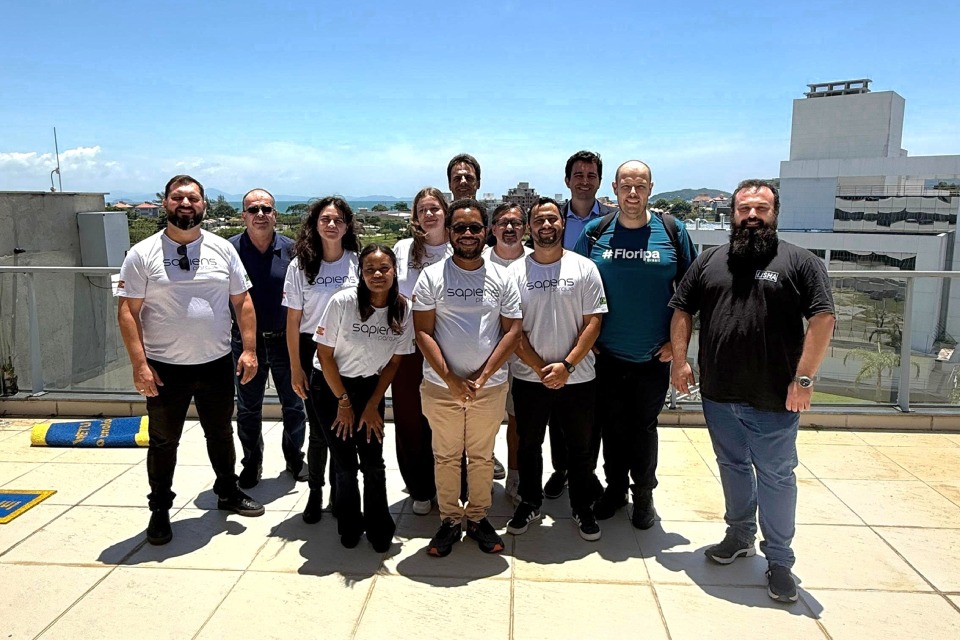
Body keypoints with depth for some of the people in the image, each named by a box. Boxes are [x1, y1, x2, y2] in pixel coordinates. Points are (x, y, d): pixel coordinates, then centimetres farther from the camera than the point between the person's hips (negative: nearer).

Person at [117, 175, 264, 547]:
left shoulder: (222, 249, 1)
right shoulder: (143, 254, -6)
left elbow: (242, 301, 4)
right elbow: (127, 311, -7)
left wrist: (249, 349, -3)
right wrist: (139, 363, -13)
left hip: (217, 363, 2)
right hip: (165, 367, -2)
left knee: (221, 433, 18)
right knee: (163, 441, 11)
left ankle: (228, 493, 38)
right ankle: (160, 509, 29)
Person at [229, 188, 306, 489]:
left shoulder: (290, 249, -2)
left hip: (286, 340, 1)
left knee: (294, 404, 12)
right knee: (248, 409, 12)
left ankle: (294, 457, 31)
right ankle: (252, 463, 30)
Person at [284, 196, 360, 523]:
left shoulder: (358, 263, -2)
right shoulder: (300, 265, -2)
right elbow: (293, 321, 0)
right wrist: (296, 368, -3)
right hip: (314, 357, 0)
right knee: (319, 432, 7)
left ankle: (340, 490, 28)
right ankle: (315, 492, 26)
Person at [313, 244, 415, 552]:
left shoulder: (403, 309, -12)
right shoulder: (343, 301, -21)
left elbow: (393, 361, -1)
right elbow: (325, 354, -13)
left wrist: (372, 405, -1)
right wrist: (344, 402, -8)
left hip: (370, 387, 2)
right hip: (331, 387, -2)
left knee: (373, 463, -1)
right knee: (345, 465, 1)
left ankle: (379, 527, 22)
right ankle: (349, 527, 26)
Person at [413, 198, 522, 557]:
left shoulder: (502, 279, 0)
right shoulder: (432, 277, -3)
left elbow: (512, 331, -2)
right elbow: (423, 332, -6)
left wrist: (483, 376, -11)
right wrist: (450, 378, -14)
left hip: (490, 387, 1)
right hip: (440, 387, -1)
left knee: (482, 456, 14)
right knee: (446, 456, 11)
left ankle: (478, 517, 31)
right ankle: (449, 520, 27)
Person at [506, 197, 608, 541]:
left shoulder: (584, 268, -2)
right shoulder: (515, 271, -2)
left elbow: (593, 323, -5)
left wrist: (567, 365, -15)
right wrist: (541, 368, -12)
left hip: (578, 379, 0)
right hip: (529, 379, 1)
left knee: (580, 448, 13)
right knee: (529, 445, 15)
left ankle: (583, 507, 32)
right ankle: (529, 503, 35)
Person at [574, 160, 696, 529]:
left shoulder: (672, 232, -2)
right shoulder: (594, 232, -1)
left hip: (654, 358, -1)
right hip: (605, 356, 1)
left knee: (644, 428, 11)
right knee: (612, 426, 13)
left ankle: (643, 495, 29)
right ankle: (615, 488, 32)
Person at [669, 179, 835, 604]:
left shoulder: (800, 262, -3)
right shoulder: (709, 261, 8)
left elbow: (822, 319, -9)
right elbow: (682, 310, 10)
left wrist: (804, 378, -14)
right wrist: (679, 359, 0)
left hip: (774, 399, -3)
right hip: (718, 395, 4)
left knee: (776, 477, 7)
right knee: (733, 467, 19)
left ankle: (778, 559, 23)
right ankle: (740, 536, 38)